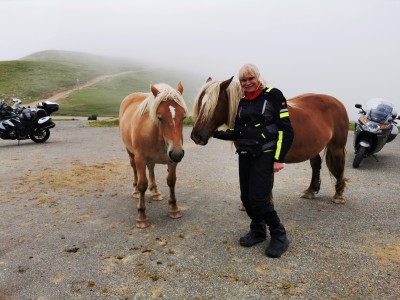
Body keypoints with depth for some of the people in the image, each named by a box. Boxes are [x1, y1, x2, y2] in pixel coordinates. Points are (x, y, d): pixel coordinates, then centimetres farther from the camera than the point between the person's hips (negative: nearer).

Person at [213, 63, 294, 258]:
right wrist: (216, 133, 2)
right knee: (246, 197, 8)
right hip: (245, 155, 6)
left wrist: (279, 159, -16)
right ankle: (258, 231, 31)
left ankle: (279, 236, 10)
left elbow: (285, 130, -10)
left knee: (258, 198, -11)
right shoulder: (242, 102, 13)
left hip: (265, 155, -6)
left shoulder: (273, 95, -5)